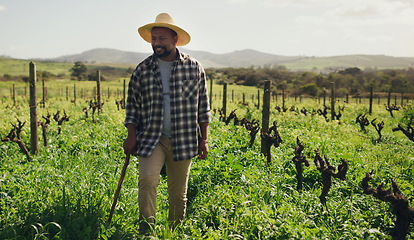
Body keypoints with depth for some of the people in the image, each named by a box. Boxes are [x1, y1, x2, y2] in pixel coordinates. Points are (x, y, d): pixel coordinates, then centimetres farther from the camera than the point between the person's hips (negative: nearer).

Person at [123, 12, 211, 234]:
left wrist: (204, 138, 3)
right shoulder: (142, 70, 4)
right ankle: (146, 228, -10)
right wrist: (131, 135, -1)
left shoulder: (194, 67, 3)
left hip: (183, 140, 0)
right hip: (151, 139, 0)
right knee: (147, 179, -22)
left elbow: (203, 105, 7)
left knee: (178, 193, 8)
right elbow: (133, 105, 10)